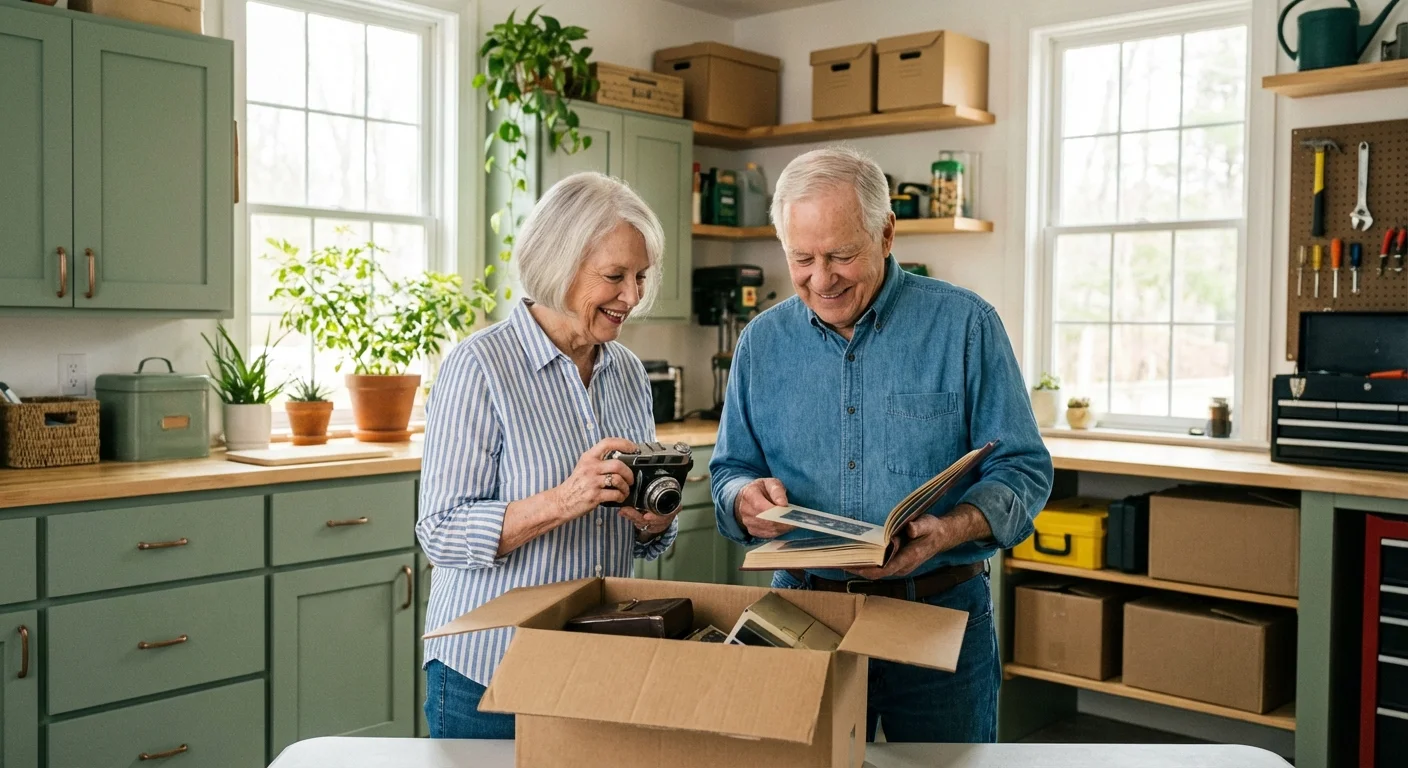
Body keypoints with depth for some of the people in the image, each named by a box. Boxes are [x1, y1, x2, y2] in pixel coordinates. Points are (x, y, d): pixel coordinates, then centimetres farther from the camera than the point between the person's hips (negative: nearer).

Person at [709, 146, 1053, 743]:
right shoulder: (763, 342, 4)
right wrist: (746, 497, -14)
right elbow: (729, 470, 10)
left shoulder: (964, 324, -5)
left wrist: (947, 531, -25)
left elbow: (1022, 469, -6)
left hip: (942, 611, -2)